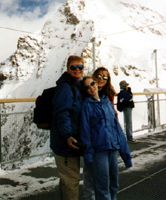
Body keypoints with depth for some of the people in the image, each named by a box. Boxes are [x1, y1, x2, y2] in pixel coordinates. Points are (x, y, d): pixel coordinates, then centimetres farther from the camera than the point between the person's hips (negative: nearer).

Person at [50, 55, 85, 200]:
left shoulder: (78, 86, 13)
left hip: (72, 141, 10)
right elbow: (62, 114, -27)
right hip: (66, 143, -10)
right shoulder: (65, 87, -16)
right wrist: (67, 136, -38)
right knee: (72, 180, 1)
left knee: (68, 179, 23)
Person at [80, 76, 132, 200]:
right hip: (99, 149, -5)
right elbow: (85, 130, -5)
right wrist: (88, 153, -11)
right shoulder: (87, 105, -1)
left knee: (114, 183, 15)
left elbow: (117, 125, 13)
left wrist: (124, 148, 9)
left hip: (113, 148, 5)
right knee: (103, 186, 0)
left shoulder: (108, 103, 13)